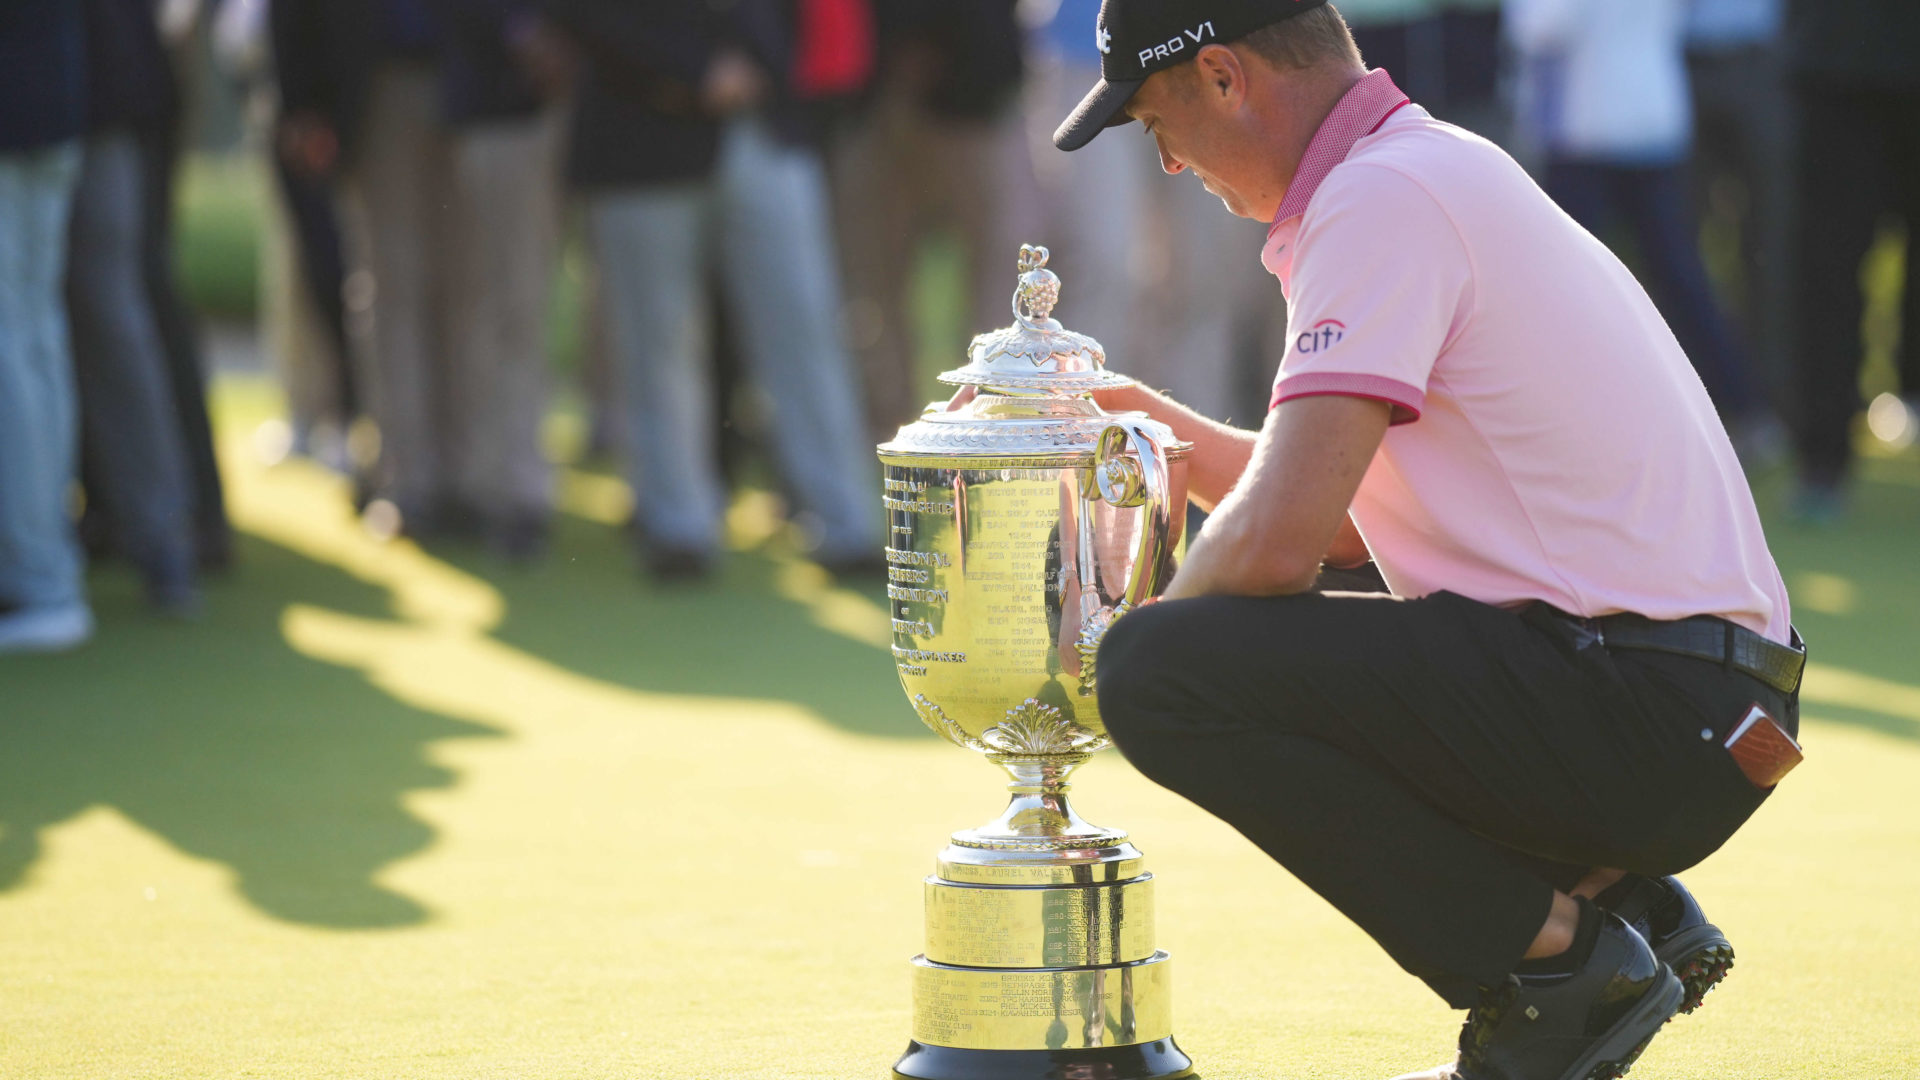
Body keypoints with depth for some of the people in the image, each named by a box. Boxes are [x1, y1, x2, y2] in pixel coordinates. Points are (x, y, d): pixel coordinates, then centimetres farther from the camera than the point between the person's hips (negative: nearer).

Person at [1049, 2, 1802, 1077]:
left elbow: (1276, 543, -19)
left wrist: (1148, 643, 0)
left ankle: (1555, 957, -11)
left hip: (1650, 723, -10)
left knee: (1164, 672, -19)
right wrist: (1165, 426, 25)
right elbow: (1346, 515, 30)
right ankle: (1607, 896, 13)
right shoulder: (1449, 172, 20)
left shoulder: (1382, 198, -12)